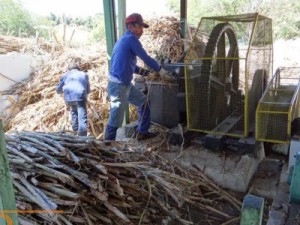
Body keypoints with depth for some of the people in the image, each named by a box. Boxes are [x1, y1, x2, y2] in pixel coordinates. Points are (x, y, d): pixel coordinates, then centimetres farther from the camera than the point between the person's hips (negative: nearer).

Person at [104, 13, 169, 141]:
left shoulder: (124, 39, 17)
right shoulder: (131, 39, -12)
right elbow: (146, 58, -11)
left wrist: (141, 71, 18)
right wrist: (160, 69, 4)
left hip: (125, 84, 10)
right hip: (118, 86, -10)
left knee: (143, 102, 20)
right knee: (115, 120, -2)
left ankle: (142, 133, 29)